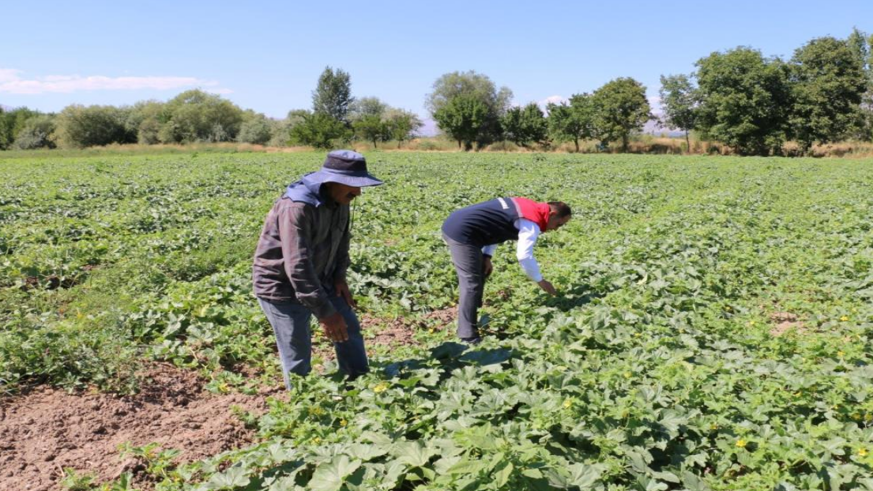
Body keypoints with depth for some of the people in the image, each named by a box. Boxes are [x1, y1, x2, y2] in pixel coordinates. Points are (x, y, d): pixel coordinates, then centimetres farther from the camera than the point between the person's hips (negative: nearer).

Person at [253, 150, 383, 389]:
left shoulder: (339, 200, -5)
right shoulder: (297, 207, -33)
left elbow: (341, 240, 13)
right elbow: (297, 268, -36)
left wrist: (339, 275, 0)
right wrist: (325, 312, -34)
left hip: (319, 279, 8)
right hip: (282, 286, -8)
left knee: (349, 328, 15)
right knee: (297, 354, -2)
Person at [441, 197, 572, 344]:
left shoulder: (526, 207, 18)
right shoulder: (532, 223, -11)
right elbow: (524, 256, -17)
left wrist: (486, 256, 12)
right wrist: (541, 281, -5)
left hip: (454, 224, 10)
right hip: (462, 232, -10)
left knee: (480, 274, 21)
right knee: (472, 284, -8)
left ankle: (471, 321, 28)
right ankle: (468, 337, -5)